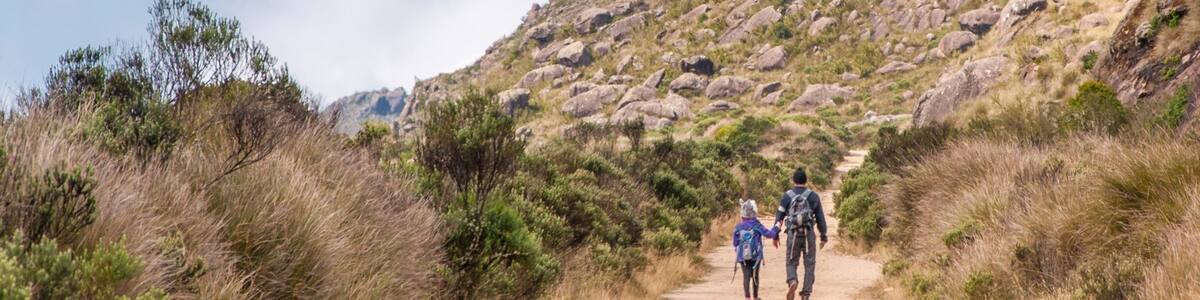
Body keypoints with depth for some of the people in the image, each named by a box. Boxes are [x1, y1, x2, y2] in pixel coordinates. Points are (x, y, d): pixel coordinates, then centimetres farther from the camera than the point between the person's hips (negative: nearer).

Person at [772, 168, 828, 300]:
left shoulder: (786, 196, 1)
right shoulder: (813, 196, 2)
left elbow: (779, 216, 1)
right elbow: (820, 218, 5)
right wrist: (824, 236, 12)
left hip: (793, 234, 0)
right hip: (809, 234, 0)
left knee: (791, 263, 11)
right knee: (809, 264, 10)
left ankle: (792, 281, -18)